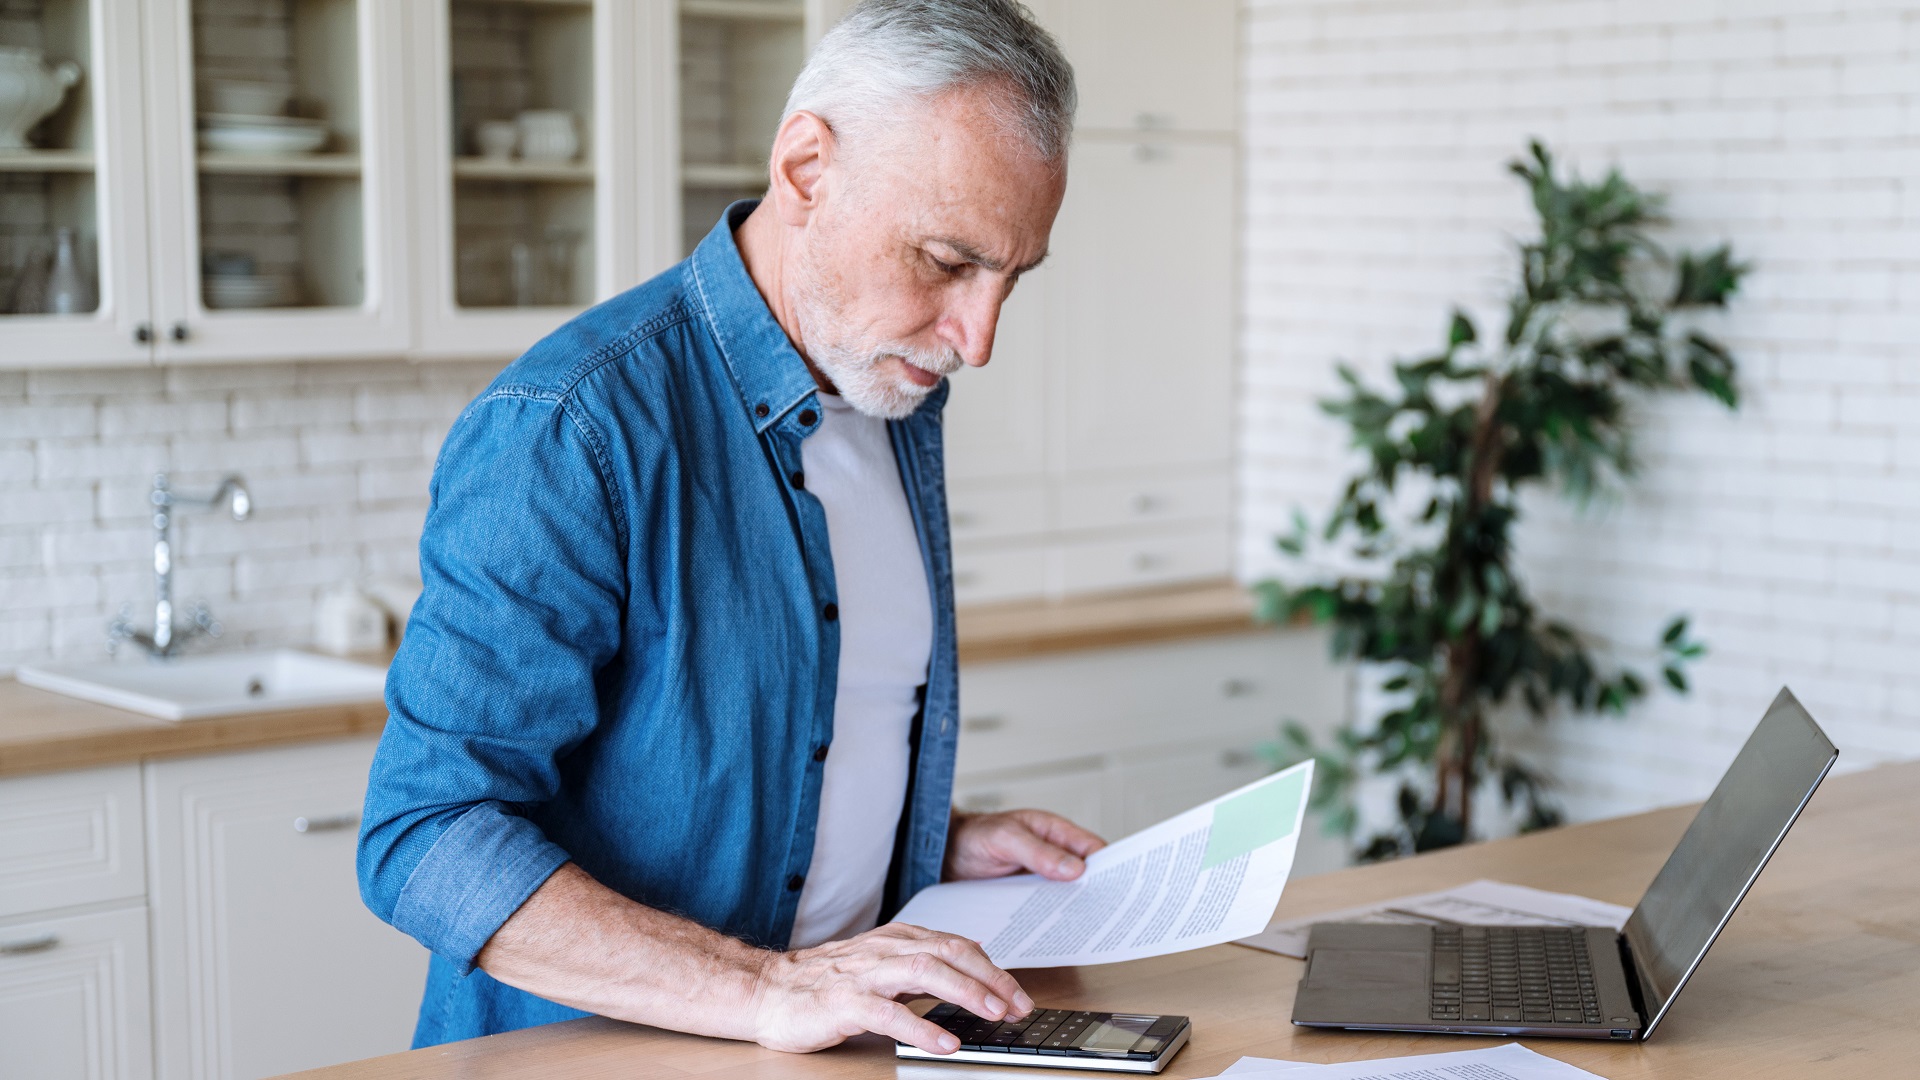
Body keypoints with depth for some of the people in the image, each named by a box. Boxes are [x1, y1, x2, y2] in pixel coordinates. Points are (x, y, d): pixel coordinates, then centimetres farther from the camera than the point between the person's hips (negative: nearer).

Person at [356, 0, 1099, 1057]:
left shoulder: (896, 396, 8)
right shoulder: (566, 431, -17)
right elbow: (426, 836, -21)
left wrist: (942, 843, 6)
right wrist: (762, 991, -27)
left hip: (841, 1040, 4)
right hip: (592, 1054, -4)